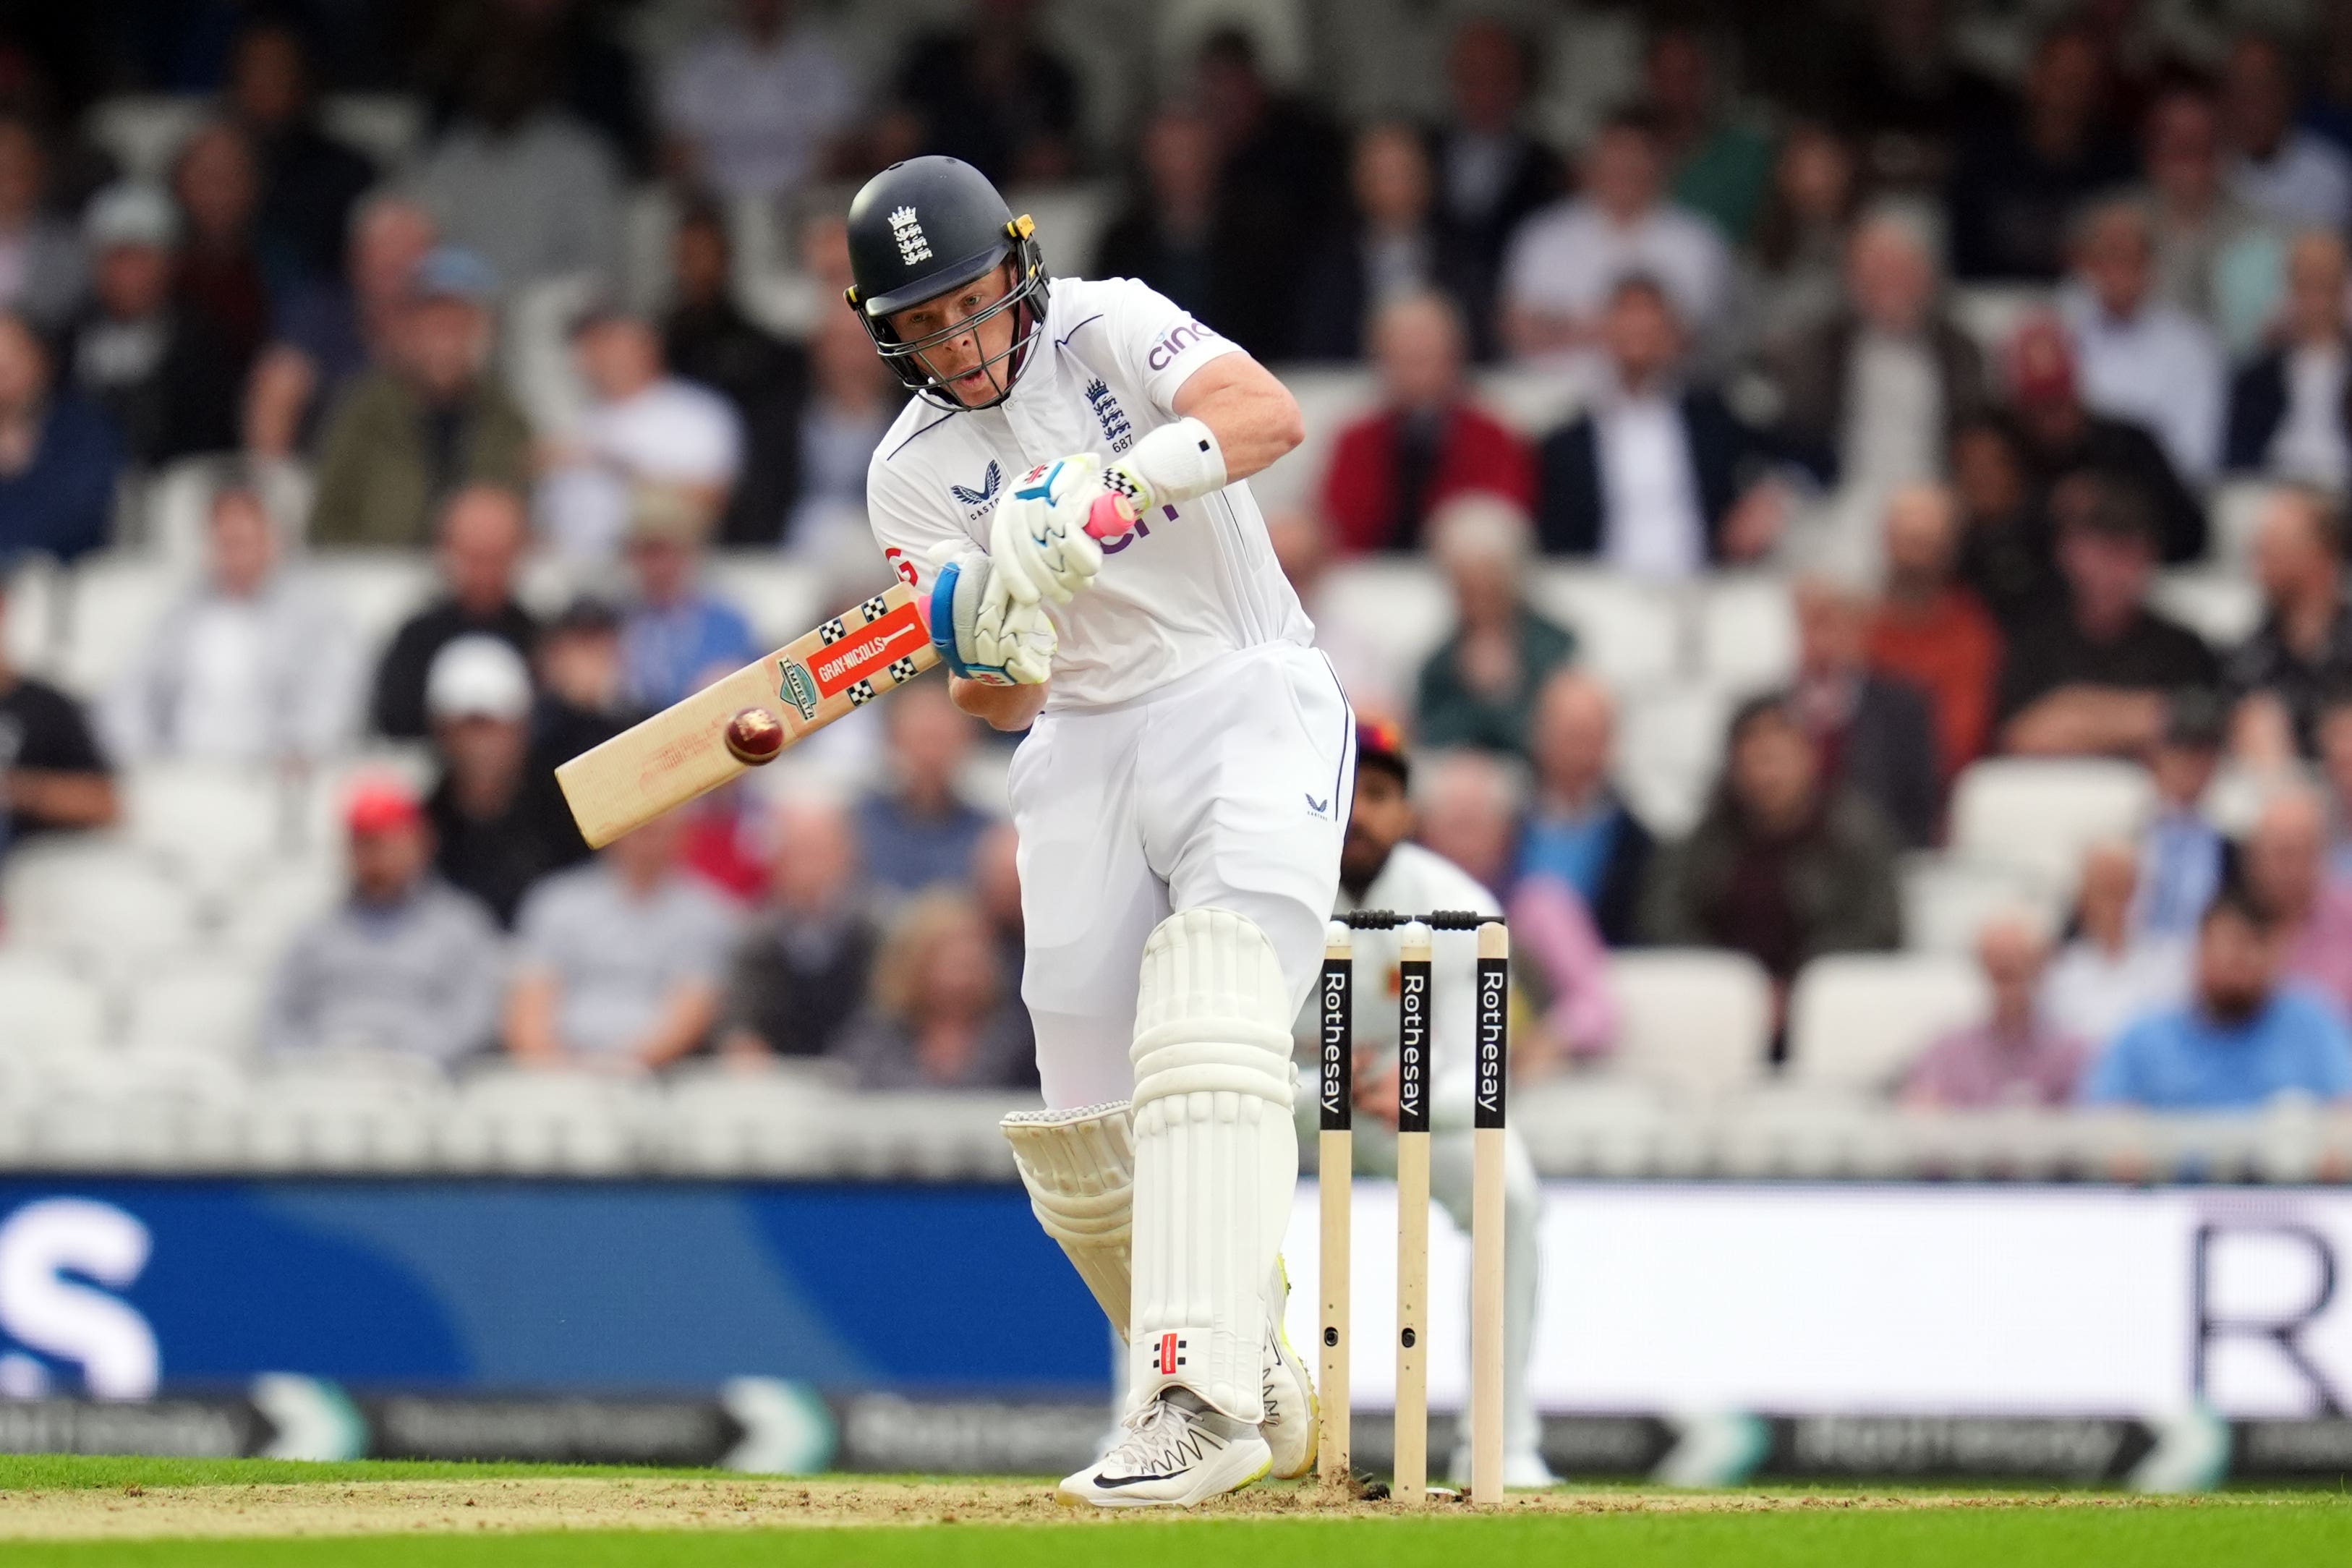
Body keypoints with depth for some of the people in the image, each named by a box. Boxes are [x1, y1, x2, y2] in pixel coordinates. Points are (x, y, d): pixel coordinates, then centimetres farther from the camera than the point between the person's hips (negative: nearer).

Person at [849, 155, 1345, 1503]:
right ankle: (1261, 1390, 25)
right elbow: (1003, 704, -4)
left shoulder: (1110, 331, -5)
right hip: (1087, 749, 5)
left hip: (1250, 699, -5)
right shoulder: (914, 471, 4)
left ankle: (1200, 1396, -36)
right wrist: (985, 652, -28)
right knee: (1082, 1125, 2)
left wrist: (1112, 484, -38)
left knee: (1212, 1011, -27)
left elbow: (1270, 417, -24)